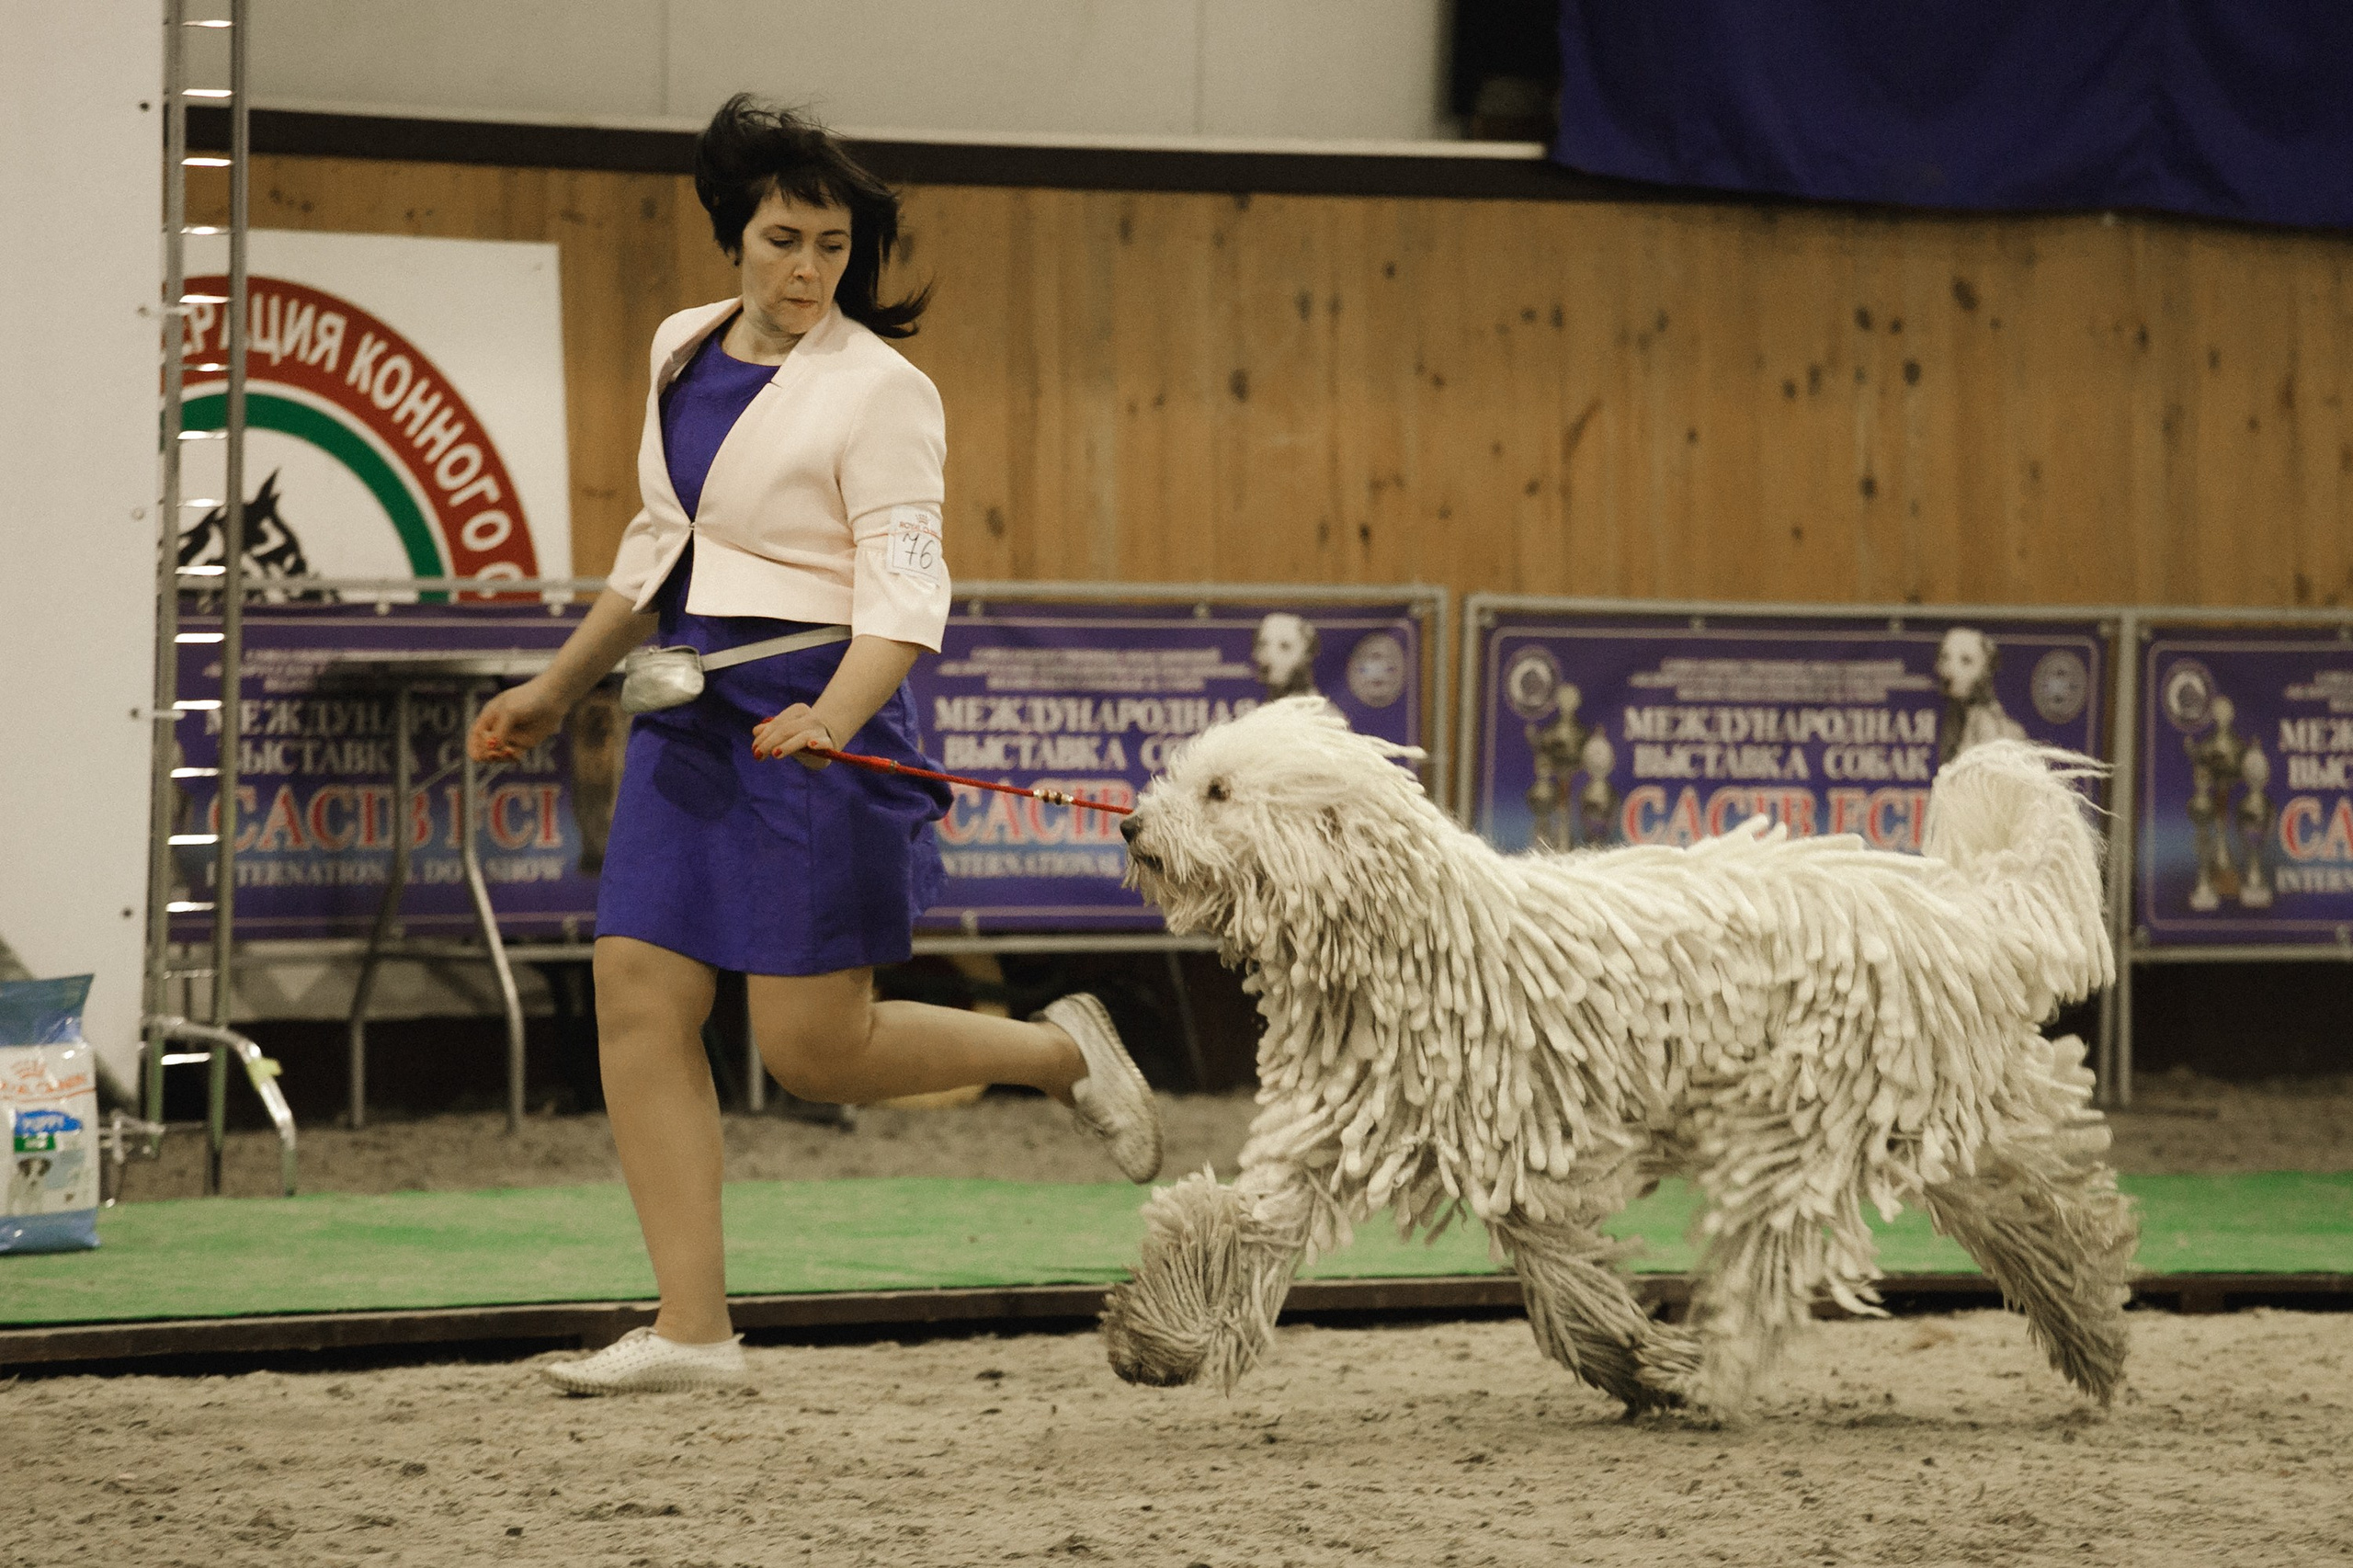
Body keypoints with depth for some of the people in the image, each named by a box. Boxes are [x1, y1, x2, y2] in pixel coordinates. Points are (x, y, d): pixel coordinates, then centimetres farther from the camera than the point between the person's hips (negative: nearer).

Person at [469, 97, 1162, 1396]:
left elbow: (904, 595, -16)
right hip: (696, 712, 7)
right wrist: (555, 690, 29)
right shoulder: (684, 350, 11)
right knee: (639, 1002, -4)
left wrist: (831, 717, -33)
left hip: (812, 718, -7)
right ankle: (692, 1329, -2)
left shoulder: (879, 390, -9)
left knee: (813, 1046, -6)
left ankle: (1059, 1052, 19)